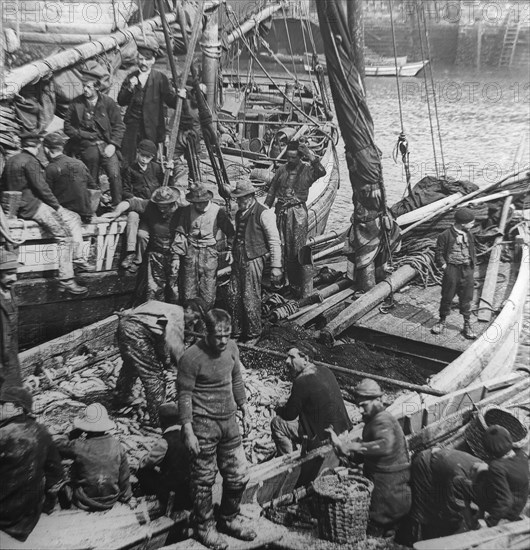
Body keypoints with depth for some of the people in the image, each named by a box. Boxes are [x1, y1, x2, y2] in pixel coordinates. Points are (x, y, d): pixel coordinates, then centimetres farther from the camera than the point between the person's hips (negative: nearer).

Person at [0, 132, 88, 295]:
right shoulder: (31, 161, -12)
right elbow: (41, 187, -16)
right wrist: (57, 206, -6)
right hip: (31, 206, -10)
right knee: (65, 238, -14)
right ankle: (66, 281, -19)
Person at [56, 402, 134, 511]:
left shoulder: (79, 446, -27)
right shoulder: (117, 446, -16)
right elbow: (124, 476, -5)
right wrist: (127, 498, 9)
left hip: (84, 504, -2)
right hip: (111, 502, 3)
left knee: (63, 487, 26)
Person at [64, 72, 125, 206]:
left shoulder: (108, 102, 4)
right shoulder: (76, 104, 6)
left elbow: (119, 126, 3)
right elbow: (67, 126, 10)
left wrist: (113, 144, -8)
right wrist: (82, 134, -7)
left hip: (106, 145, -1)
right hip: (87, 146, 1)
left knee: (115, 175, -18)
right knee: (91, 181, 1)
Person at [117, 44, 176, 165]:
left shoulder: (160, 78, 2)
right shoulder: (130, 77, 11)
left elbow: (170, 100, -5)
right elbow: (121, 102, 8)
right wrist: (129, 88, -10)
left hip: (151, 126, -2)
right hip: (132, 124, 3)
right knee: (127, 159, -1)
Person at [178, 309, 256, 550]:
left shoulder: (232, 348, -1)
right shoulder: (191, 358, -20)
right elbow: (184, 396, -15)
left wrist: (245, 412, 14)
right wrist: (188, 432, -16)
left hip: (229, 421, 6)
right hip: (203, 425, -6)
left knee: (239, 475, 14)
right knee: (204, 480, 9)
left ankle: (229, 519, 37)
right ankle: (205, 528, 31)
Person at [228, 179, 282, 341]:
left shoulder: (263, 213, -10)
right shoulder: (239, 213, 15)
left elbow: (274, 241, -11)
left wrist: (276, 266, -13)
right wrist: (232, 255, 18)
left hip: (253, 261, -7)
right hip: (238, 260, 8)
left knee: (251, 298, -1)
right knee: (234, 295, 9)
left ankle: (253, 332, 17)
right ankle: (237, 330, 23)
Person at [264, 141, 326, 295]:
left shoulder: (307, 170, -2)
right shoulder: (281, 170, 8)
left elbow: (322, 172, -23)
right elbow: (272, 190, 14)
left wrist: (310, 154, -24)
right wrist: (266, 207, 11)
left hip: (298, 212, -3)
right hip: (281, 211, 3)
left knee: (298, 250, -2)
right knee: (282, 247, 8)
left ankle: (298, 284, 5)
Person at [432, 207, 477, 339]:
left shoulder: (469, 235, 7)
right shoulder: (445, 236, -10)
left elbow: (472, 252, 16)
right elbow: (439, 254, -5)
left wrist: (473, 268, 8)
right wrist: (444, 266, -11)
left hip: (467, 270, 4)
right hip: (452, 270, -4)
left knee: (466, 299, 9)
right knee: (447, 297, 6)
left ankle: (467, 325, 21)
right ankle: (442, 321, 23)